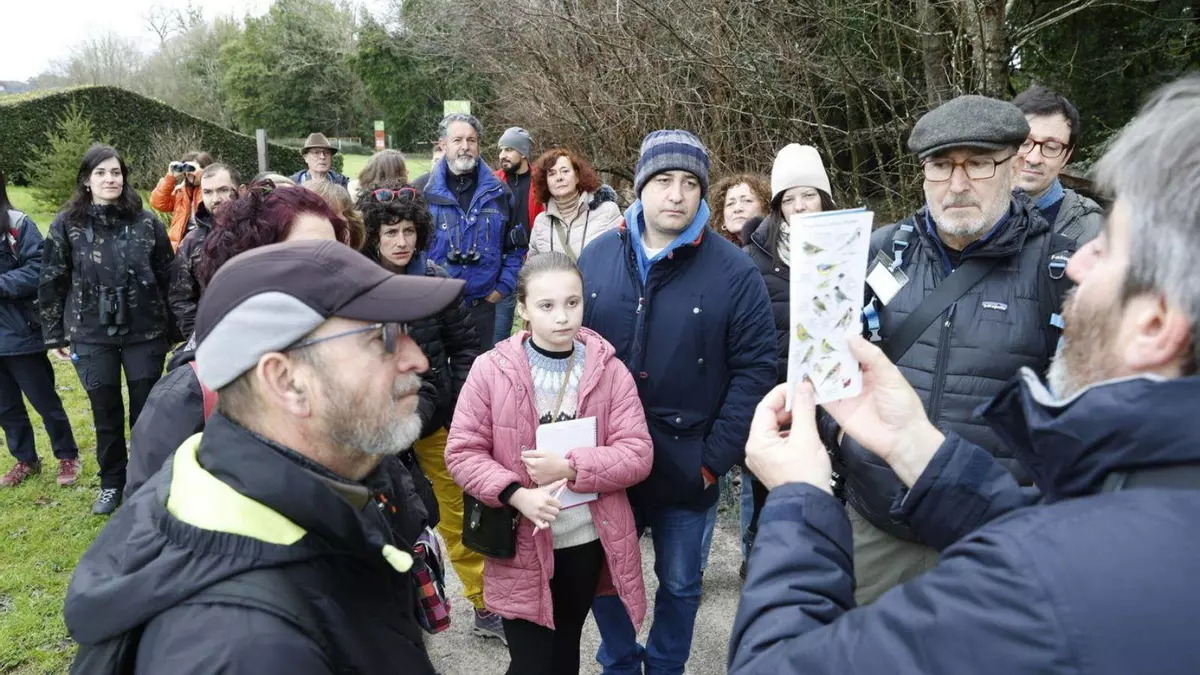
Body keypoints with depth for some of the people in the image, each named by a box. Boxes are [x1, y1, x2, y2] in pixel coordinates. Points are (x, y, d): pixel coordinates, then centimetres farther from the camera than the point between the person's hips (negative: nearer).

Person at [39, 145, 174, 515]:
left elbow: (167, 276, 2)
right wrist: (55, 333, 4)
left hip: (145, 331, 0)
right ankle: (111, 483, 28)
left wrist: (171, 327, 3)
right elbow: (51, 282, 3)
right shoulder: (67, 224, -2)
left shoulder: (146, 221, -2)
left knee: (146, 409, 7)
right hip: (91, 335, 0)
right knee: (106, 412, 10)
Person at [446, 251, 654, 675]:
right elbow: (461, 452, -9)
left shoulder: (610, 370, -8)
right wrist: (517, 494, -23)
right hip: (520, 545, -2)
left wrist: (570, 468, -24)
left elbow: (638, 454, -11)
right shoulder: (491, 369, -11)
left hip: (587, 542, 2)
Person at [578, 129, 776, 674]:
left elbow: (754, 369, -10)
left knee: (679, 583, 18)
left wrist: (715, 458, -12)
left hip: (686, 465, -2)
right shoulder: (597, 257, -2)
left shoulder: (734, 272, -11)